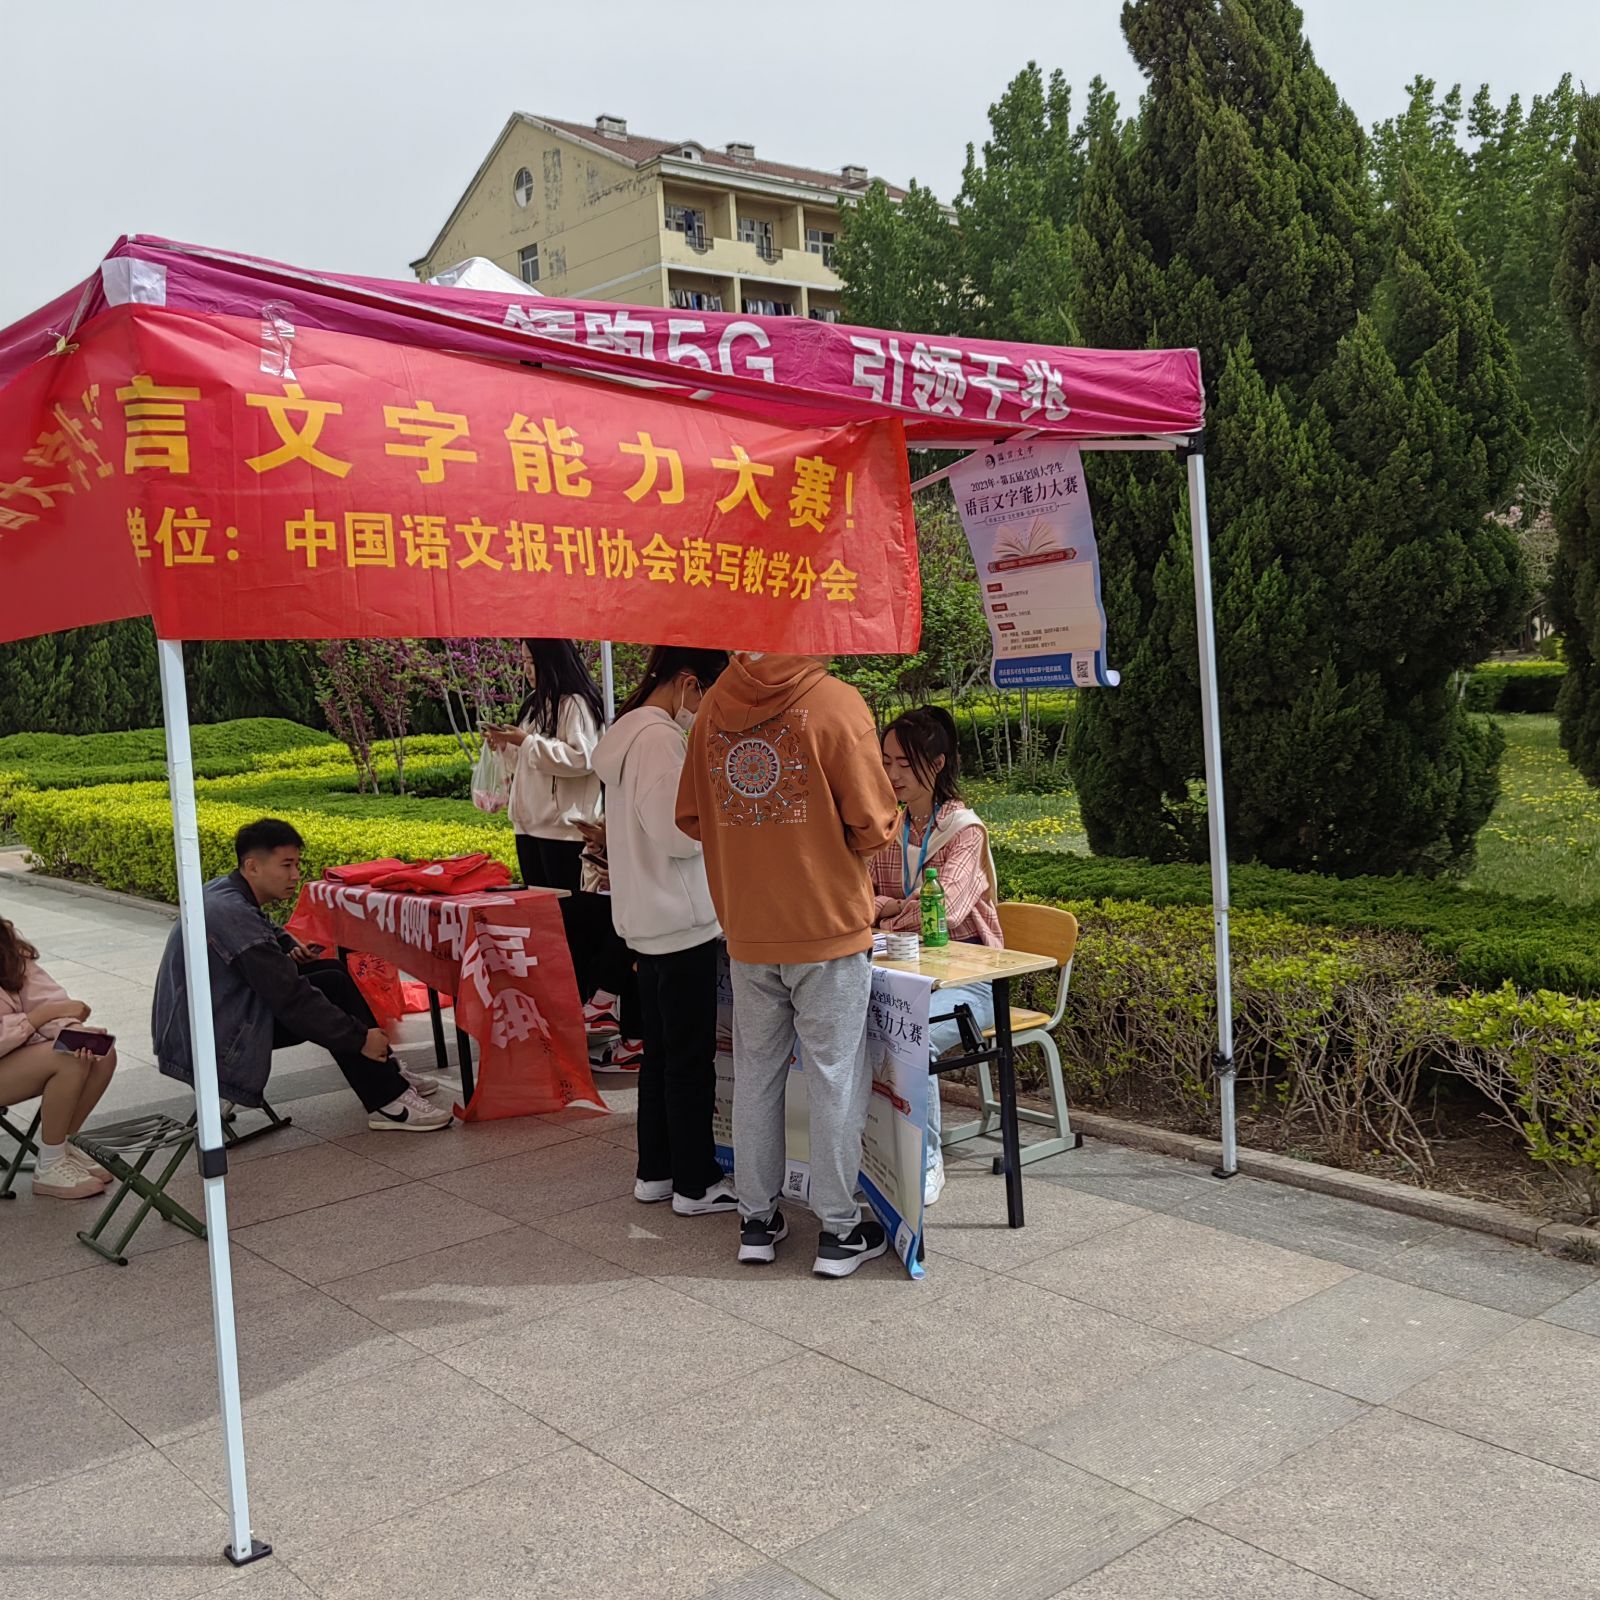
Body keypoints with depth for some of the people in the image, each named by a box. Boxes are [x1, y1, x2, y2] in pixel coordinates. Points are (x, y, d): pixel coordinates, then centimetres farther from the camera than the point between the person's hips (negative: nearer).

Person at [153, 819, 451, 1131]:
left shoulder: (224, 892, 5)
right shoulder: (233, 915, -26)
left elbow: (266, 934, 28)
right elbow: (290, 997, -26)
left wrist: (289, 950, 5)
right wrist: (360, 1038, -20)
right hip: (205, 1046, -10)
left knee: (332, 972, 6)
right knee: (332, 987, -13)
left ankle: (386, 1074, 10)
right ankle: (388, 1102, -10)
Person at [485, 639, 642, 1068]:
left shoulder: (576, 704, -10)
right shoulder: (537, 705, 18)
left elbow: (581, 758, -22)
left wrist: (528, 741, -19)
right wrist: (507, 746, 9)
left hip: (566, 829, -10)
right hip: (532, 827, 10)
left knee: (574, 919, -4)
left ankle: (583, 1003, 3)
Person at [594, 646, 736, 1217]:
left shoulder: (629, 731, 13)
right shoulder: (660, 738, -19)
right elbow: (677, 833, -23)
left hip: (649, 919, 10)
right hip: (681, 921, -10)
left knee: (660, 1051, 17)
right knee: (691, 1058, 0)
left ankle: (655, 1172, 26)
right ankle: (695, 1185, 10)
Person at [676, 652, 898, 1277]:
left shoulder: (715, 705, 3)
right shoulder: (836, 703, -12)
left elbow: (691, 816, 9)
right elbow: (871, 825, -12)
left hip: (747, 930, 5)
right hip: (828, 925, -4)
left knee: (756, 1072, 15)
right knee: (835, 1078, 6)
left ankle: (757, 1221, 24)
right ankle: (838, 1230, 14)